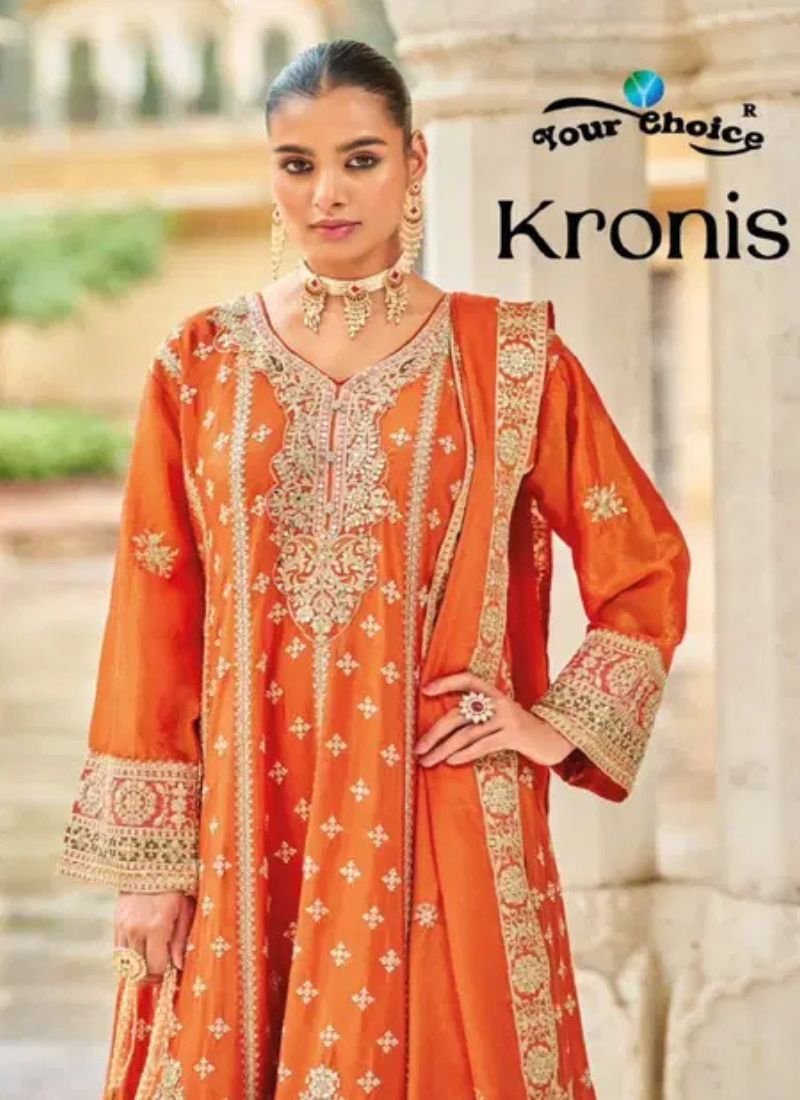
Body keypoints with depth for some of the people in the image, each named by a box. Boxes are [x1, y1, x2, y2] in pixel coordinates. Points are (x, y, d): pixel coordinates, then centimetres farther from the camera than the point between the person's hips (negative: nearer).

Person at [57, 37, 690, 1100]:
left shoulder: (509, 357, 0)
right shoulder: (202, 365, 3)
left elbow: (648, 565, 7)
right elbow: (154, 615, 2)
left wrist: (559, 727, -2)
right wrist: (144, 857, -1)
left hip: (440, 823, -1)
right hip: (248, 822, 2)